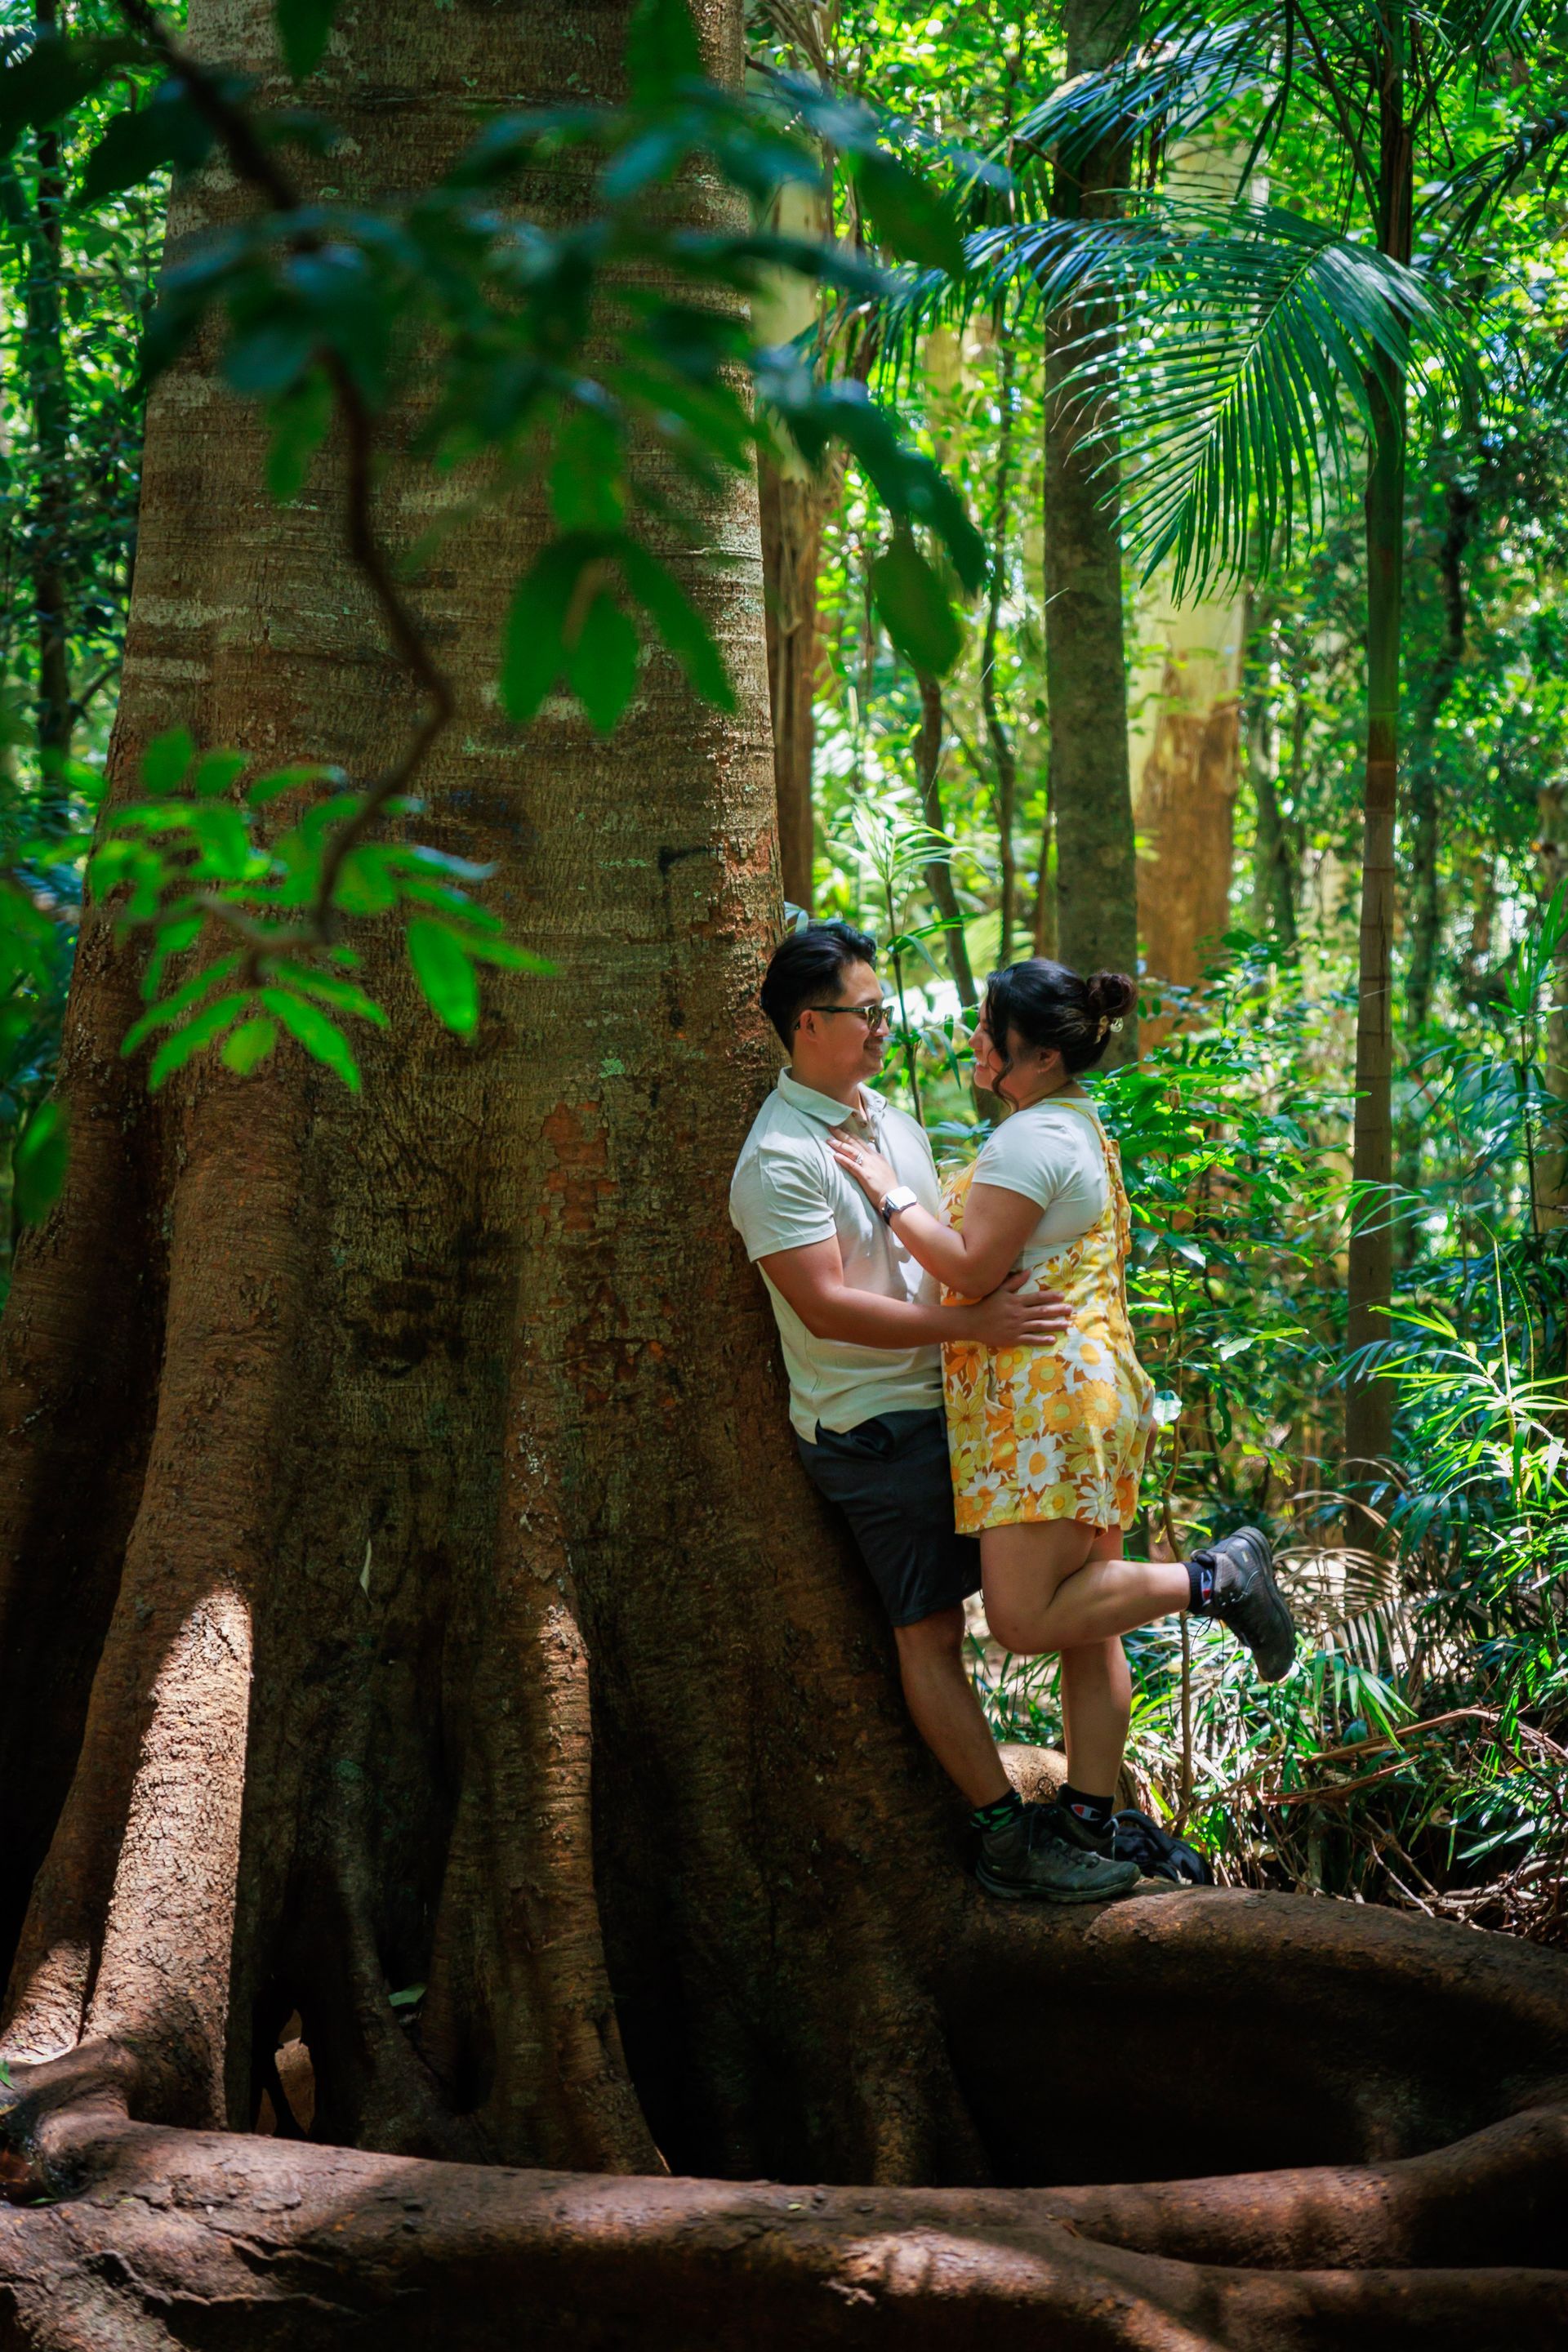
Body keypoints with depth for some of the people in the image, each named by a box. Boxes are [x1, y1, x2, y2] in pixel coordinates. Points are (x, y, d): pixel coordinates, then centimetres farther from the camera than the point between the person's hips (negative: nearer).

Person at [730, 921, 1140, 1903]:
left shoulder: (893, 1120, 13)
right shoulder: (779, 1160, -16)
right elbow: (826, 1307, -23)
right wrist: (973, 1326, -27)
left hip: (941, 1405, 8)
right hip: (871, 1428, -8)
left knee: (936, 1624, 12)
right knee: (930, 1633, -3)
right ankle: (1011, 1840, -1)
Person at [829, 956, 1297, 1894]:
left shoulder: (1032, 1138, -13)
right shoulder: (1081, 1126, 19)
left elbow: (972, 1268, -18)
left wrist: (888, 1190, -11)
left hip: (1051, 1394, -11)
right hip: (1084, 1390, 11)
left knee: (1026, 1618, -13)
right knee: (1083, 1623, 10)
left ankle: (1217, 1578, -7)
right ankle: (1092, 1816, 14)